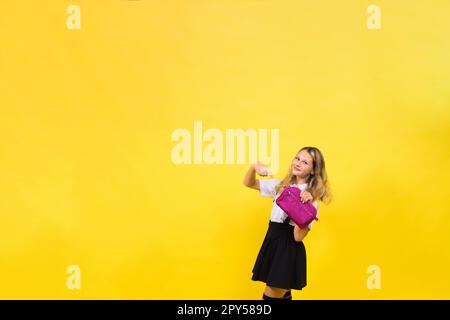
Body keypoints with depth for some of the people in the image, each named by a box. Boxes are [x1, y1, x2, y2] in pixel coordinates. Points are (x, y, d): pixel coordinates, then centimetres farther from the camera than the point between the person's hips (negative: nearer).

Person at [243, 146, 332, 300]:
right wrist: (254, 167, -7)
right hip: (272, 244, 7)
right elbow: (248, 183, 13)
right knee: (282, 295, 18)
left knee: (270, 296, -3)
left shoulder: (311, 198, -11)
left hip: (290, 251, -6)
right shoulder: (281, 185, 7)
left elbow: (298, 236, -19)